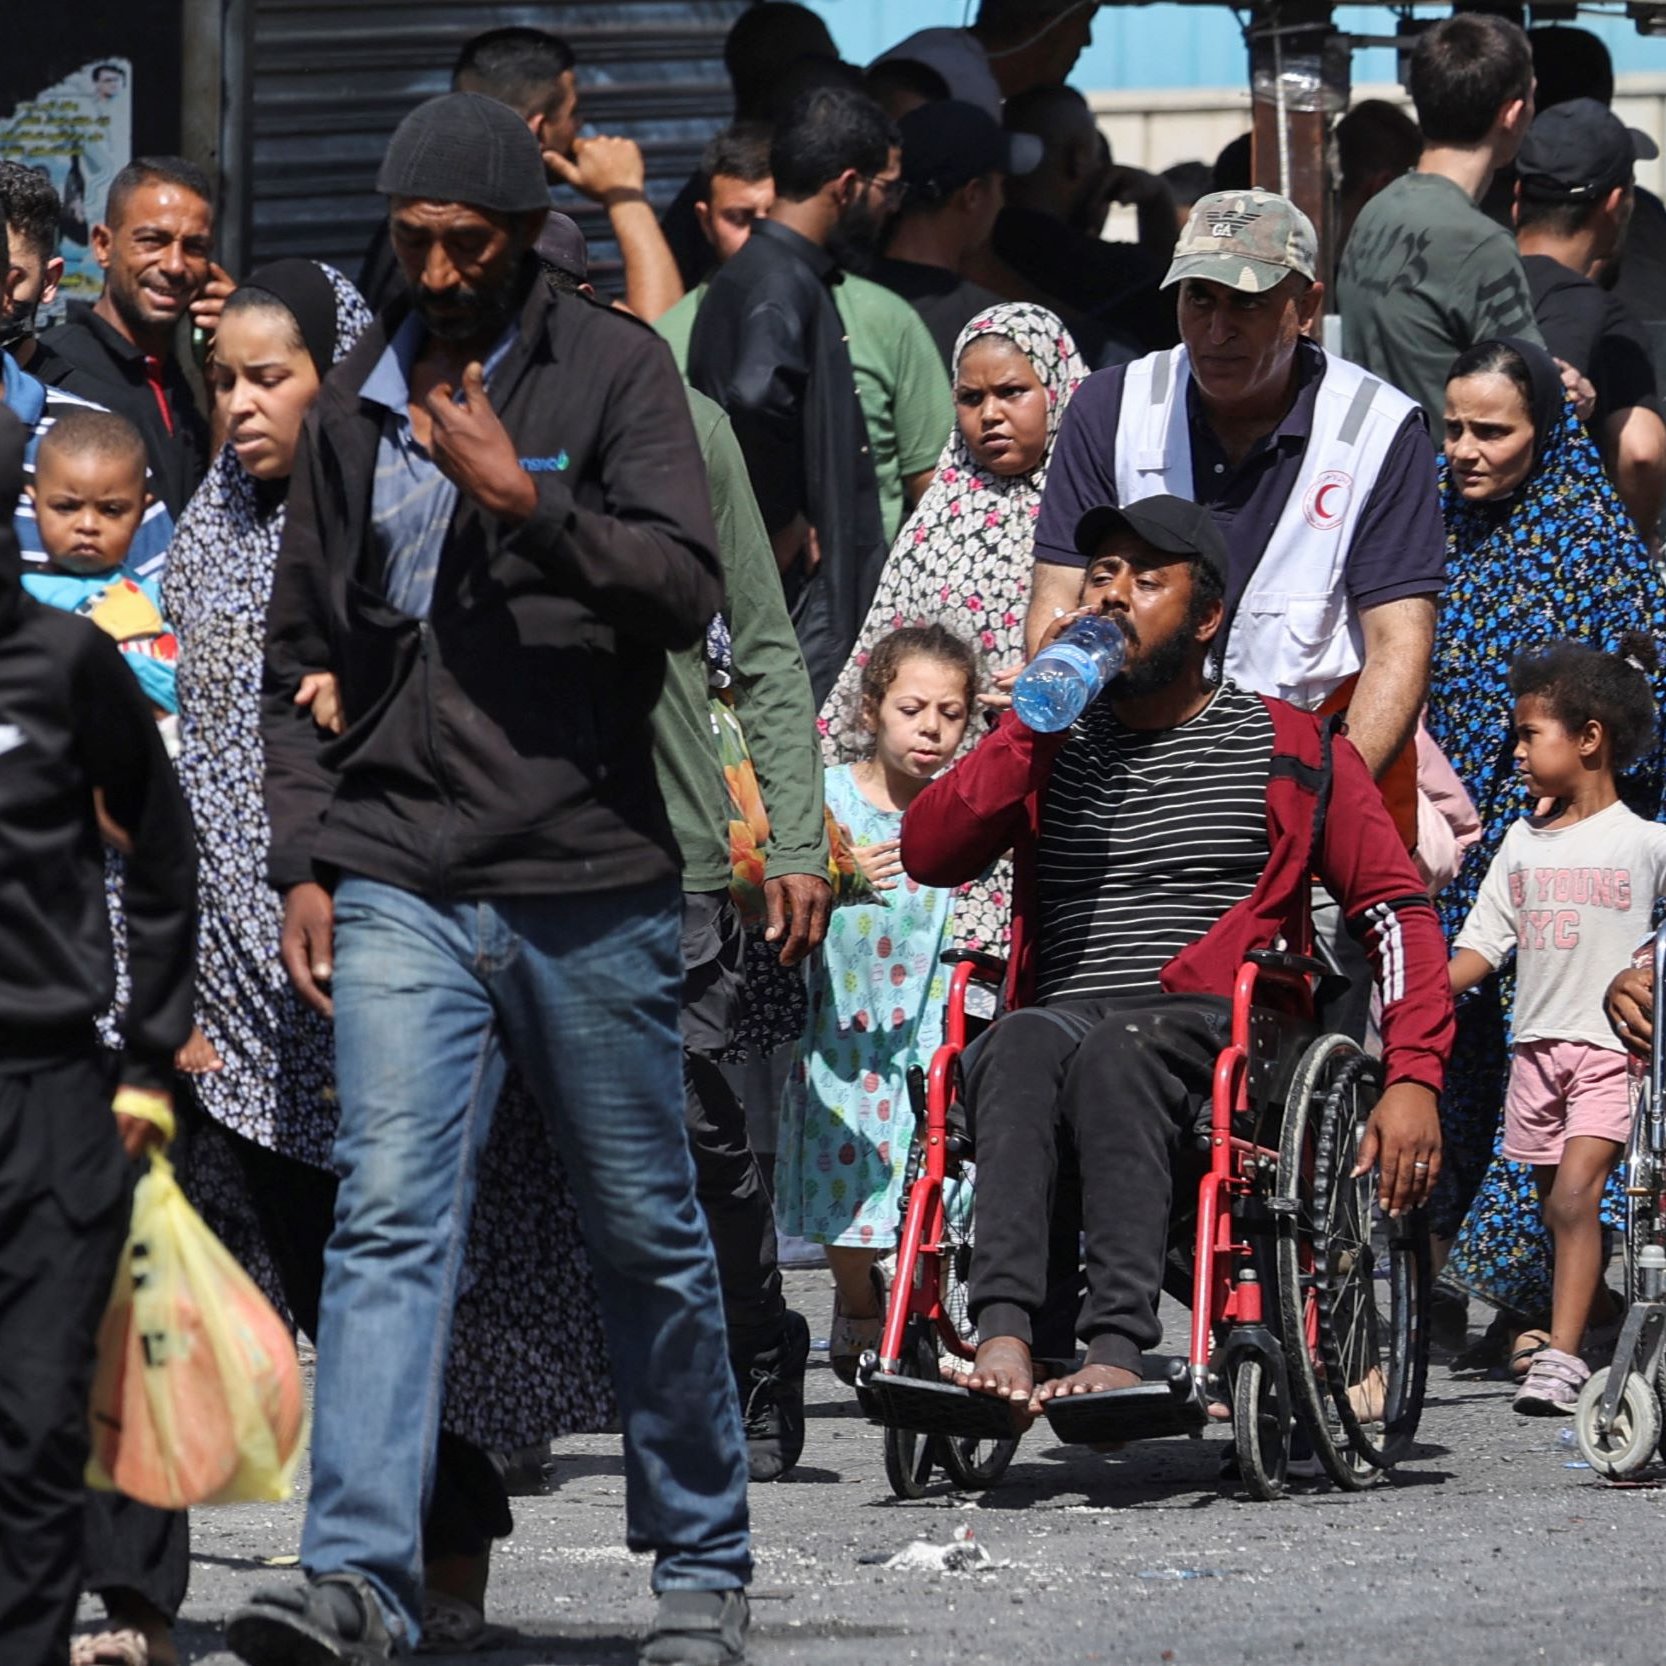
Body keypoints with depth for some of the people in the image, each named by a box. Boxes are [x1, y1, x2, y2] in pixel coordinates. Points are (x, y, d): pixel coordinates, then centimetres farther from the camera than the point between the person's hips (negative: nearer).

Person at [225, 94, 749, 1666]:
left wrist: (523, 494, -21)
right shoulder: (351, 407, 11)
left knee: (644, 1230, 9)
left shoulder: (612, 370, -1)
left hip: (587, 878, -2)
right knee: (388, 1212, -13)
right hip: (399, 876, 2)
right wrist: (304, 859, 9)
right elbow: (303, 653, 17)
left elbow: (684, 589, -10)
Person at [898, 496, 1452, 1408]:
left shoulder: (1293, 750, 15)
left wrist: (1413, 1078, -3)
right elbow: (928, 853, 9)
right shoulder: (1051, 742, 23)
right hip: (1061, 1014, 2)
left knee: (1116, 1054, -38)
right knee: (1023, 1046, -35)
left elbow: (1397, 911, 11)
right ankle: (1005, 1334, -52)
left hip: (1212, 1027, -2)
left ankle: (1119, 1352, -53)